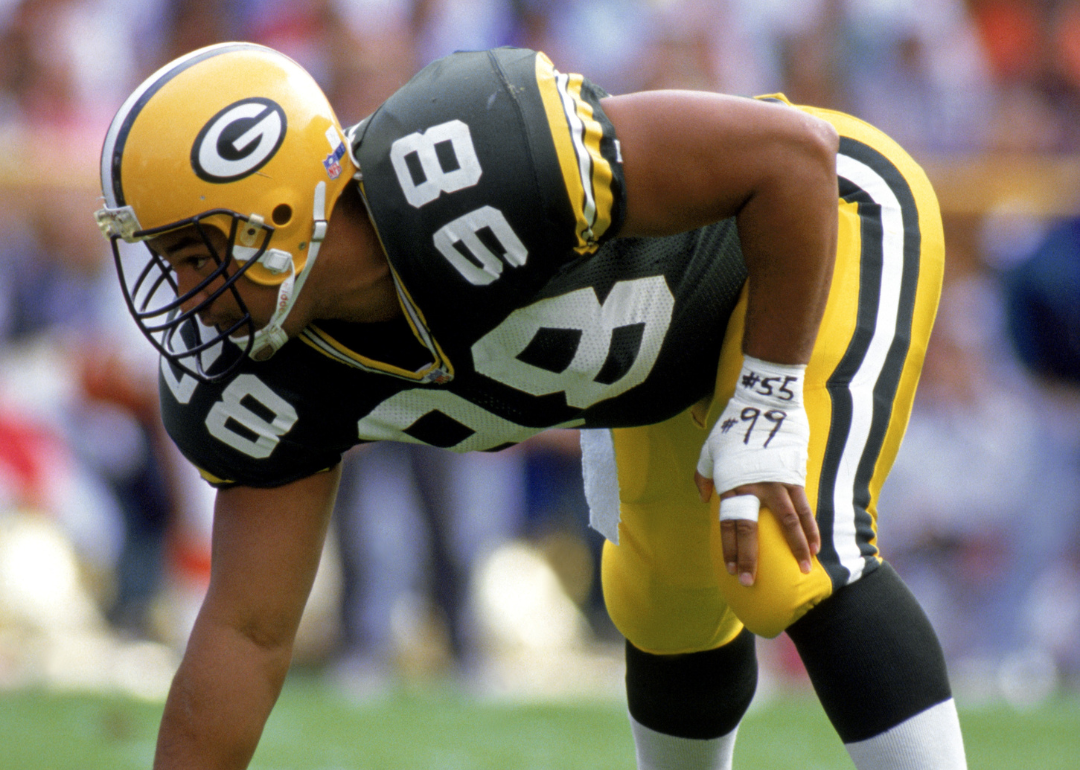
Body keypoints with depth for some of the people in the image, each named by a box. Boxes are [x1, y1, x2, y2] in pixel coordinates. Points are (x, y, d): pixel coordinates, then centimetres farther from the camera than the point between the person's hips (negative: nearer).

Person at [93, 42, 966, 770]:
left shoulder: (464, 177, -44)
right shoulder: (262, 379, -20)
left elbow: (793, 153, -35)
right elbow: (246, 636, -12)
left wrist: (767, 406, -29)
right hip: (678, 342, 7)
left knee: (793, 567, -26)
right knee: (672, 607, 21)